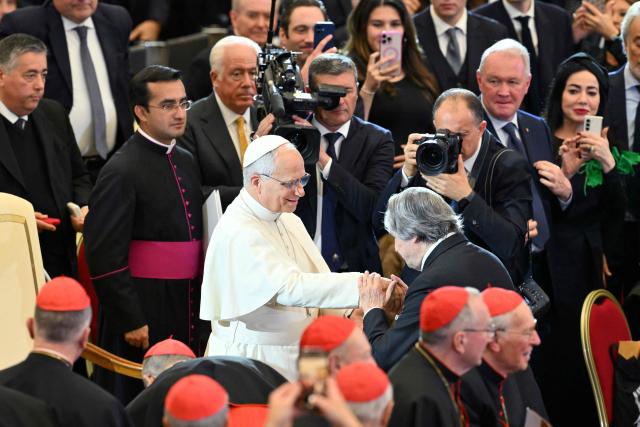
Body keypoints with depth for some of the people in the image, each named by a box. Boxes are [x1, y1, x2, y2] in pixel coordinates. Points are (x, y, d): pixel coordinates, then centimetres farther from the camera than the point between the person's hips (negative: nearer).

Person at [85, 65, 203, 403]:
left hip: (187, 312, 7)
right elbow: (105, 257, -15)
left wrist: (201, 307, 14)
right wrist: (132, 322, -17)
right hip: (144, 313, -7)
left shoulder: (186, 162, 13)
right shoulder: (121, 172, -12)